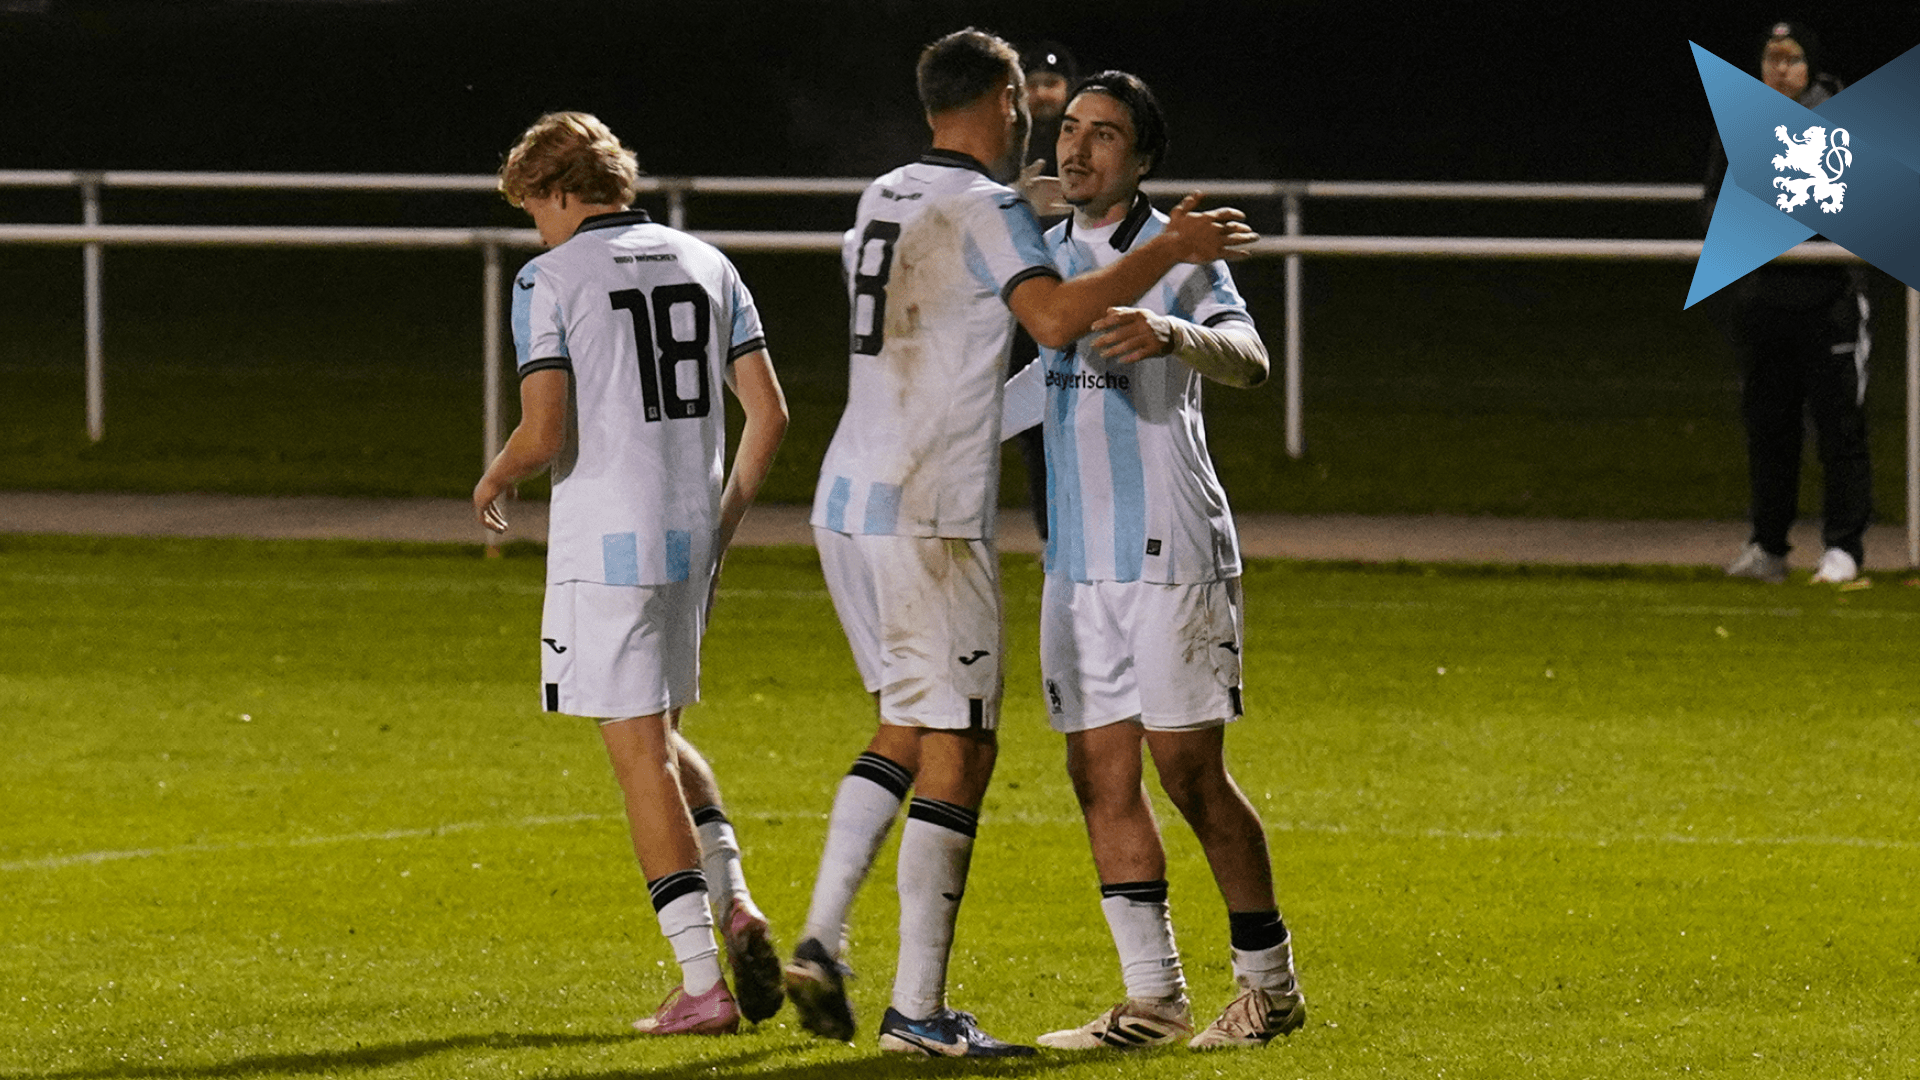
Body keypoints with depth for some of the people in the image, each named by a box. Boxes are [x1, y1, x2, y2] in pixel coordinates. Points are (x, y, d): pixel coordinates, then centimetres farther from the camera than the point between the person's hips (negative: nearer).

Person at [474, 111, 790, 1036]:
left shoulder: (551, 279, -7)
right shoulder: (705, 266, 10)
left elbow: (543, 434, -15)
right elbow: (768, 415, 9)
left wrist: (492, 484, 6)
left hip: (605, 544, -6)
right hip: (692, 541, 6)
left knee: (638, 752, -2)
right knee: (656, 734, 23)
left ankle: (702, 983, -6)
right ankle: (734, 904, 3)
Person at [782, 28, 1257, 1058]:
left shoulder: (882, 200, 16)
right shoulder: (985, 207, -9)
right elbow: (1053, 317, -26)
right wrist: (1170, 249, -17)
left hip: (847, 503, 9)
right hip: (928, 515, -8)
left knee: (907, 730, 20)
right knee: (956, 752, -5)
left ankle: (820, 943, 9)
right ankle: (917, 1010, -8)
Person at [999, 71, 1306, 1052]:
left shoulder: (1176, 253, -8)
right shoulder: (1053, 253, 13)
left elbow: (1248, 361, -25)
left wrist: (1171, 333, -44)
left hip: (1172, 554, -7)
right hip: (1078, 557, 7)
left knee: (1188, 771, -5)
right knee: (1101, 773, 2)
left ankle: (1270, 985, 7)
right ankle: (1154, 998, 7)